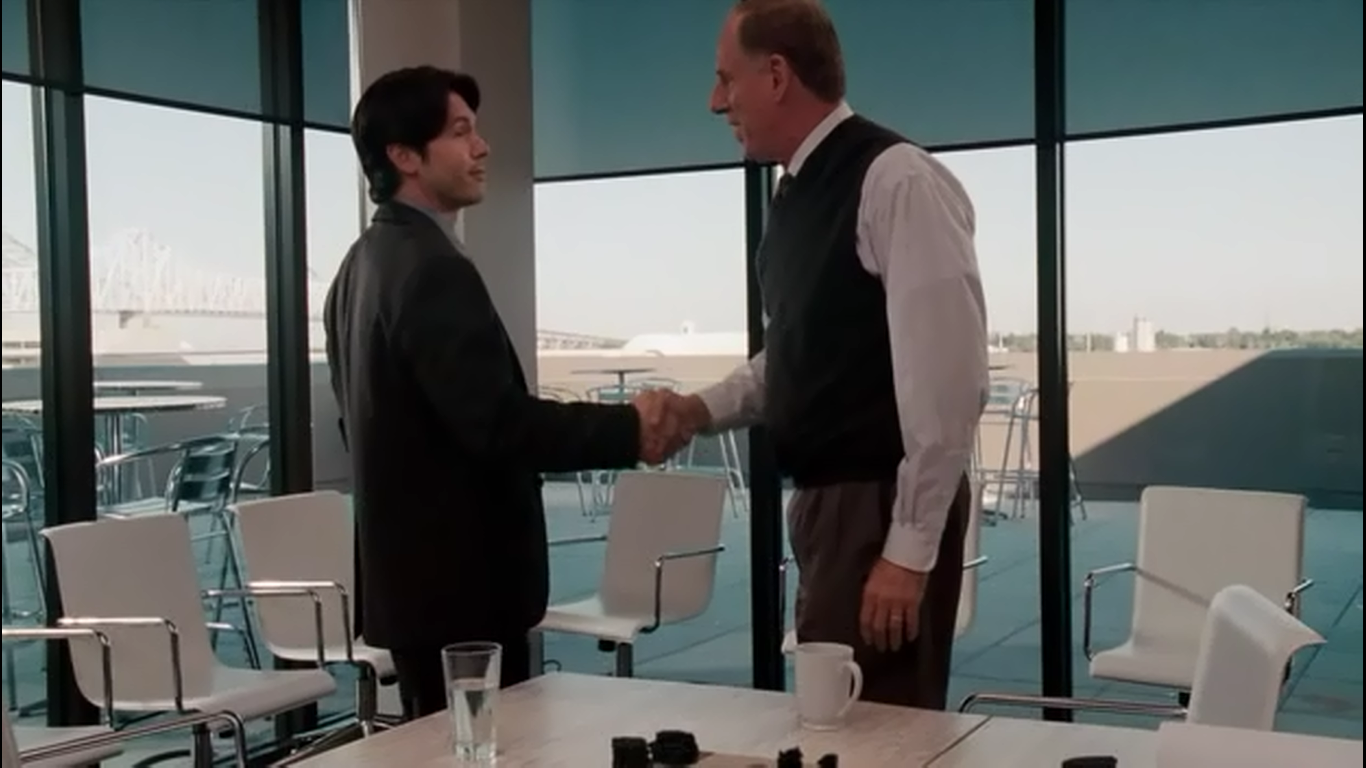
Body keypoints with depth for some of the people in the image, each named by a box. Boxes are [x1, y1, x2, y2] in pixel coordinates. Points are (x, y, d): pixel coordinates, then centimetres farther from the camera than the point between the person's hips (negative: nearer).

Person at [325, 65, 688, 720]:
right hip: (458, 582, -10)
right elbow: (497, 421, -25)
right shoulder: (433, 269, -19)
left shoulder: (364, 263, 13)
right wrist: (628, 427, -18)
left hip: (409, 573, 10)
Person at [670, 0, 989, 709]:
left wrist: (910, 547, -21)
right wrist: (705, 408, 5)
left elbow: (947, 376, -21)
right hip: (822, 498, 9)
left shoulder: (898, 181, -17)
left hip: (882, 505, -9)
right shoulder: (797, 193, 10)